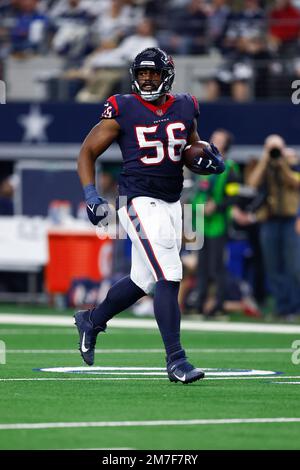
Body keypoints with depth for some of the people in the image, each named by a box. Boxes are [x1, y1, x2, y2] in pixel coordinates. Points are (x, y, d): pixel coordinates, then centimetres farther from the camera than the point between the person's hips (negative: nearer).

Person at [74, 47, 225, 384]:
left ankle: (91, 321, 41)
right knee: (169, 277, -16)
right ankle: (175, 360, -12)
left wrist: (210, 160, -1)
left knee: (143, 280, 17)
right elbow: (87, 153, -2)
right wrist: (91, 196, -13)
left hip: (171, 203, 6)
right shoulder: (123, 111, -7)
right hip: (139, 202, -6)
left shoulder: (184, 109, 6)